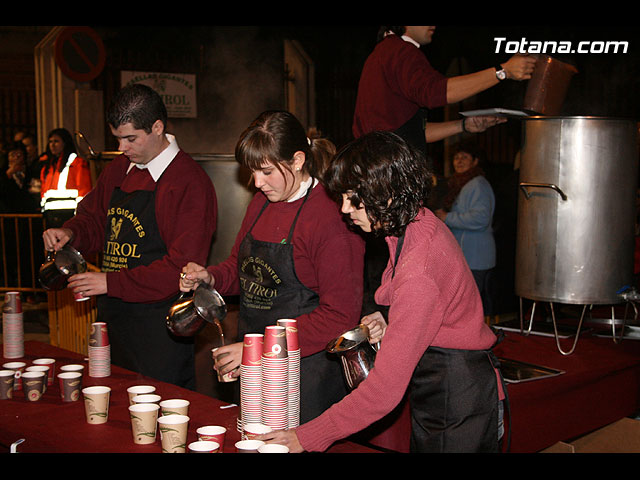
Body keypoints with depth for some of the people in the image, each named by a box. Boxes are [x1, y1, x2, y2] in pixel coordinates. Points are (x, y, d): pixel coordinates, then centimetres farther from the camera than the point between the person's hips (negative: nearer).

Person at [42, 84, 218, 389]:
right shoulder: (118, 170, 11)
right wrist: (70, 233, 0)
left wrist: (112, 283, -19)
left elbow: (182, 266, -20)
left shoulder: (190, 183, -15)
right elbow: (94, 218, 24)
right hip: (113, 317, 7)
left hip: (160, 327, -7)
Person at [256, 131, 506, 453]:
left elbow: (385, 389, -29)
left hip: (457, 407, -9)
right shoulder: (422, 226, 0)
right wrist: (389, 326, -1)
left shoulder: (419, 272, -30)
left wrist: (307, 438, -22)